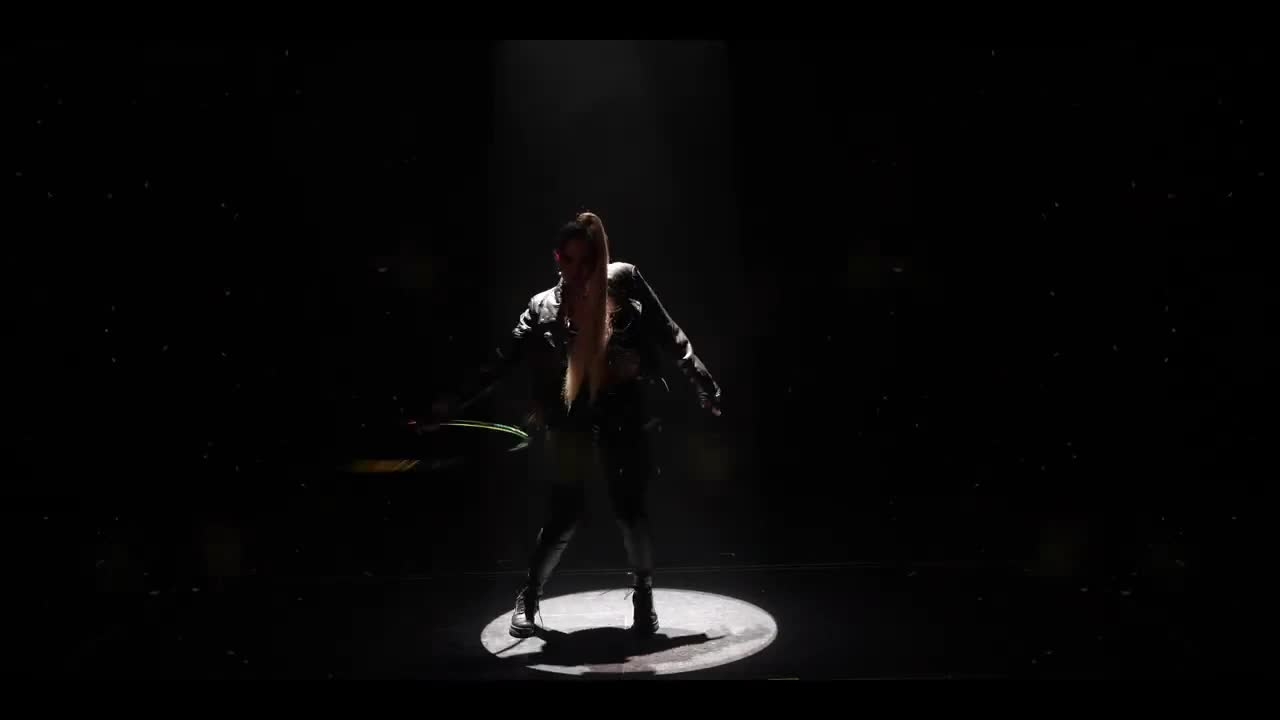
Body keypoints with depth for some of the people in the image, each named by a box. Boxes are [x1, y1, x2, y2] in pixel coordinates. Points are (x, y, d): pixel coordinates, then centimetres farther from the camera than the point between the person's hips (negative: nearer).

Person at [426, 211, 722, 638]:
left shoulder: (624, 281, 0)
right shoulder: (543, 307, 2)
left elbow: (669, 336, 3)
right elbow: (501, 364, 2)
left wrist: (703, 384, -1)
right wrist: (450, 406, -2)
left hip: (622, 415, 0)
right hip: (572, 424, 0)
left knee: (629, 508, 3)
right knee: (563, 516, 5)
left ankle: (644, 596, 24)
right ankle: (528, 598, 26)